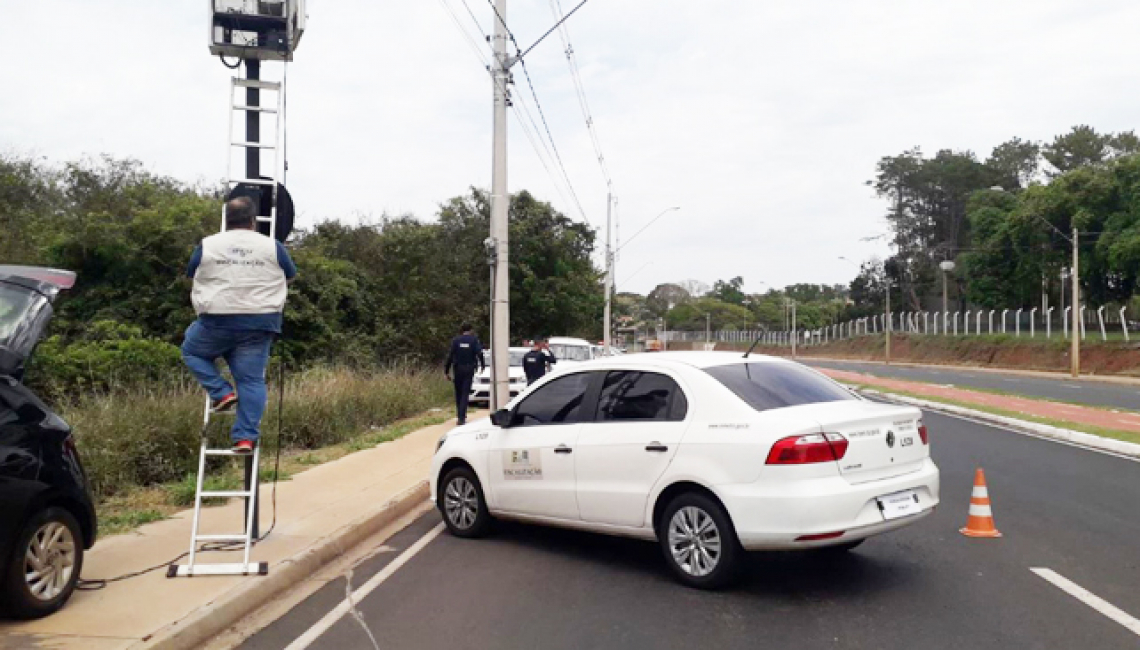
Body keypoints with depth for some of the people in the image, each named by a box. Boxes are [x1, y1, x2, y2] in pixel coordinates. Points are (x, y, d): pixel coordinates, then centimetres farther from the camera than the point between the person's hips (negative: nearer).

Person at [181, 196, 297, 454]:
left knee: (191, 351, 25)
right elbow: (290, 276, 18)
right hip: (258, 324, 1)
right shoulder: (272, 246, 4)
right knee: (252, 380, 4)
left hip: (216, 321, 0)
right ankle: (245, 437, 0)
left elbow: (192, 275, 20)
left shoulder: (207, 245, 4)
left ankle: (222, 393, 11)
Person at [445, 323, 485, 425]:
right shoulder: (474, 339, -1)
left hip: (458, 369, 1)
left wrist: (446, 371, 2)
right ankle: (462, 418, -8)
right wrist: (482, 365, 2)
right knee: (465, 393, -1)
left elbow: (450, 356, -1)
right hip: (469, 369, -1)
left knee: (458, 393, 15)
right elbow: (479, 353, -12)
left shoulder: (455, 340, 3)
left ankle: (460, 415, 23)